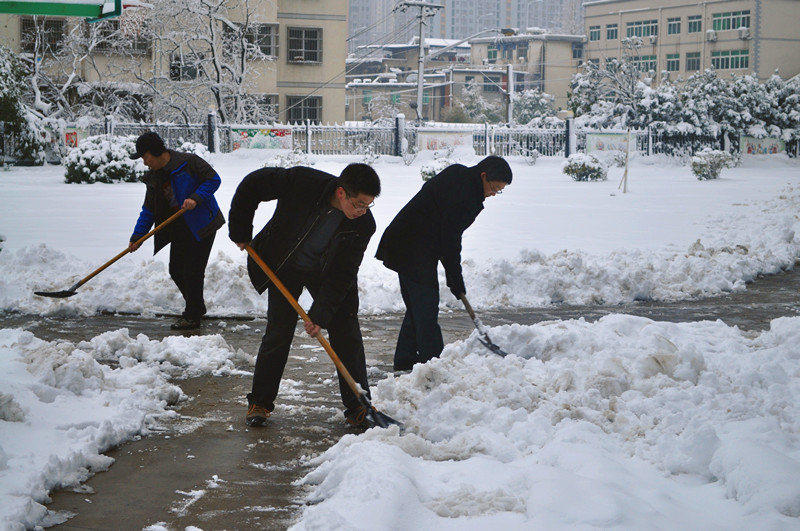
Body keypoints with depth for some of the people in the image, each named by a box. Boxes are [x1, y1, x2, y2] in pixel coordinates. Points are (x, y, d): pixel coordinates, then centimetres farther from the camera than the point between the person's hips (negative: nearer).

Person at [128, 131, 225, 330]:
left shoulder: (188, 162, -14)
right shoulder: (154, 177, 6)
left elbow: (213, 179, -13)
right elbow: (149, 210, 9)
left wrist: (196, 198, -26)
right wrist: (137, 236, 1)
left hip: (202, 226, -7)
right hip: (179, 229, 7)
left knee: (193, 271, -6)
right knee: (176, 270, 9)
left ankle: (192, 317, 5)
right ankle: (197, 307, 29)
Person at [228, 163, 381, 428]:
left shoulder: (363, 225, -26)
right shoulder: (302, 182, -33)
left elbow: (342, 274, -21)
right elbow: (252, 185, -18)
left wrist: (321, 314, -27)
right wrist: (240, 231, -11)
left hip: (326, 274, 1)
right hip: (284, 267, -1)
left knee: (347, 334, -4)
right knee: (278, 334, -4)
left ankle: (358, 409, 3)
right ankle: (259, 403, 12)